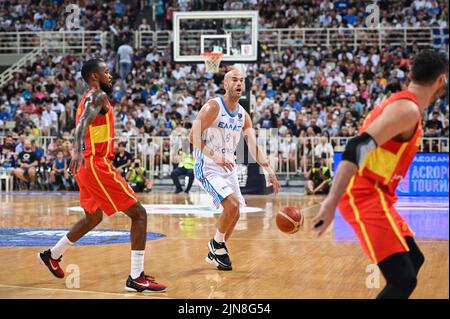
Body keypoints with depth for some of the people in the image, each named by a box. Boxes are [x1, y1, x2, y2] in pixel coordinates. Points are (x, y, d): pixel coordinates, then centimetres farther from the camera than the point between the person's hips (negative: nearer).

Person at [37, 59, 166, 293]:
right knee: (138, 214, -9)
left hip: (89, 166, 10)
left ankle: (52, 255, 42)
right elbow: (83, 124, -29)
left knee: (93, 217, 30)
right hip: (96, 166, -10)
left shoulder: (90, 98, 18)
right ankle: (136, 278, -12)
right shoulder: (98, 97, -12)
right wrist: (78, 151, -45)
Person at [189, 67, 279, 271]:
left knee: (234, 212, 10)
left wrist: (269, 170, -10)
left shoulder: (243, 115, 5)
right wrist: (216, 157, -29)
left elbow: (254, 147, 2)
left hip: (228, 167, 8)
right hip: (208, 168, -8)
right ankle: (217, 243, 3)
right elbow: (193, 137, -20)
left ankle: (215, 253, 28)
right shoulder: (213, 107, -16)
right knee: (232, 205, -22)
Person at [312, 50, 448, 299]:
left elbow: (367, 145, 25)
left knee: (414, 260, 21)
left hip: (373, 193, 11)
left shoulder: (401, 103, 16)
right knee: (403, 279, -18)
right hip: (365, 195, -11)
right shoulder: (407, 109, -16)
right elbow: (358, 146, -27)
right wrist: (332, 202, -33)